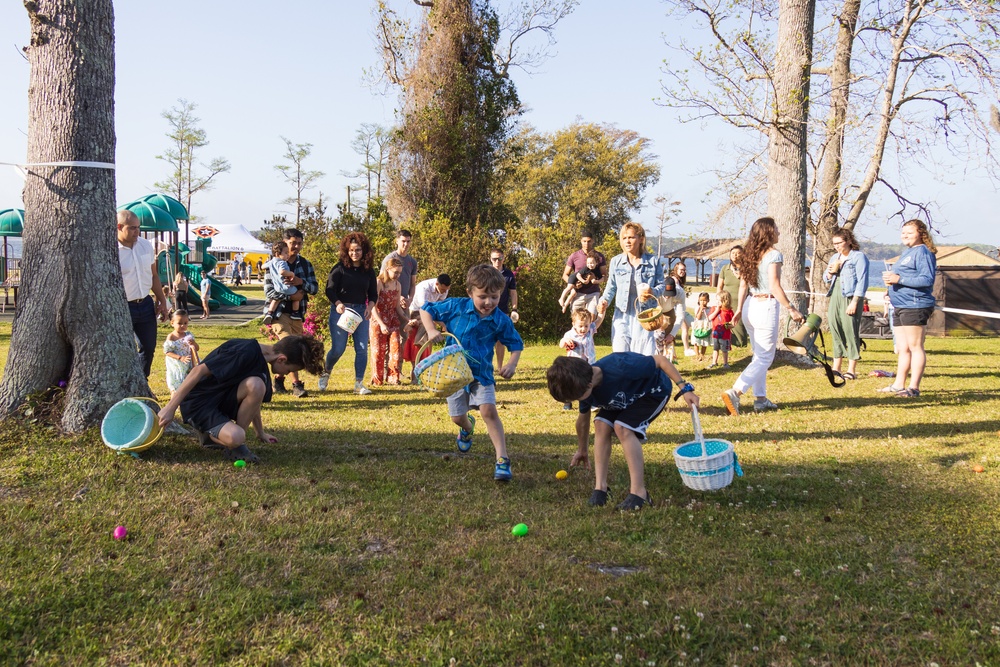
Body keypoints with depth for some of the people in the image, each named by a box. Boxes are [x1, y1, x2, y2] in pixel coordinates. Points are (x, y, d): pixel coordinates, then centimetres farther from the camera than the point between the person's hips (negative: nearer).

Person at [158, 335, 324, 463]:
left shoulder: (261, 362, 6)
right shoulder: (246, 352, -23)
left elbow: (253, 399, 22)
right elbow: (198, 371, -26)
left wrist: (261, 433, 30)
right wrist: (170, 408, -26)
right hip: (198, 403, -8)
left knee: (256, 385, -22)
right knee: (235, 437, -33)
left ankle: (236, 443, -5)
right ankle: (208, 434, 2)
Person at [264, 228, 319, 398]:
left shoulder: (305, 264, 8)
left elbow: (314, 288, 2)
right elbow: (268, 291, -10)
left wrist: (301, 282, -19)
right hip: (279, 312, -5)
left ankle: (278, 379, 27)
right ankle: (296, 384, -15)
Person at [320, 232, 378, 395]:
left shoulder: (369, 271, 6)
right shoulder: (340, 268, -4)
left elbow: (373, 294, 12)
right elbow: (329, 290, -7)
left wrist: (370, 306, -9)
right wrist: (338, 303, -24)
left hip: (361, 311, 3)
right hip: (341, 310, -3)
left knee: (362, 348, -3)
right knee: (338, 349, -5)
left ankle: (359, 383, 5)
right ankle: (325, 375, 22)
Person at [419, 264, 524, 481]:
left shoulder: (501, 321, -12)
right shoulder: (455, 307, -14)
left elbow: (516, 344, 2)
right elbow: (426, 310, -2)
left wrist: (512, 363, -17)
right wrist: (431, 330, -20)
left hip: (482, 373, -1)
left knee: (489, 410, -21)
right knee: (457, 417, 11)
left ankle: (502, 459, -17)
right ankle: (468, 426, 51)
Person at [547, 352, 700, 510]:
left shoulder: (619, 368, -41)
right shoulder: (584, 385, -16)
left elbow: (660, 360, -29)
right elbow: (583, 419, 5)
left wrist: (684, 389, -29)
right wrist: (582, 449, 18)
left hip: (654, 390, -7)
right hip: (627, 395, 7)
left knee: (623, 427, -25)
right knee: (601, 424, -14)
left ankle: (639, 492, -21)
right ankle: (600, 487, -8)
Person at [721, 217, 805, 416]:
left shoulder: (750, 255, 9)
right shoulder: (773, 254, -12)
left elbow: (743, 284, 11)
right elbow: (775, 287, -17)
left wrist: (739, 309, 18)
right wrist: (791, 309, -14)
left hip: (750, 305, 8)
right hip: (766, 306, -8)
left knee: (759, 355, 18)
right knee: (765, 358, -3)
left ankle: (760, 399, 22)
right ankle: (735, 392, -17)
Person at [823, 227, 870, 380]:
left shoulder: (859, 256, -5)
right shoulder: (835, 257, 18)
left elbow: (862, 282, -11)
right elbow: (826, 278, 25)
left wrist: (854, 302, -18)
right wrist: (830, 272, 1)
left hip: (850, 298, -7)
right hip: (835, 297, 7)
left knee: (851, 333, -6)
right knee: (836, 332, 8)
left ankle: (852, 370, -3)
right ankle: (836, 367, 15)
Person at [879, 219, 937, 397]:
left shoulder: (923, 252, -9)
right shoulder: (907, 252, 21)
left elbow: (927, 279, -19)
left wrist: (899, 279, -21)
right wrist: (890, 279, 10)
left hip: (915, 306, -10)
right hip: (900, 307, 10)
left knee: (915, 347, -7)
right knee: (903, 348, 14)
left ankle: (914, 387, -5)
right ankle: (898, 385, 20)